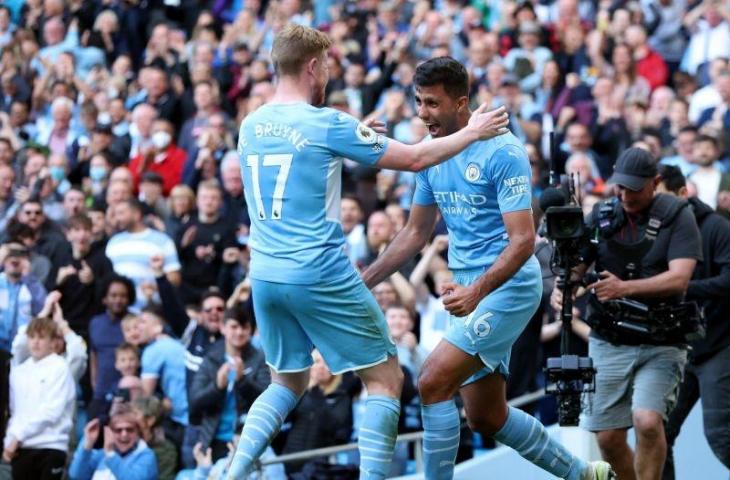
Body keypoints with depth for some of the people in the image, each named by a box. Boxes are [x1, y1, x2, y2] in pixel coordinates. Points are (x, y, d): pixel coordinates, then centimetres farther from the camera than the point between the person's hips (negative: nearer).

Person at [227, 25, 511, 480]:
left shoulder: (250, 126, 7)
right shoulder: (327, 124, -11)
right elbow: (414, 158, -5)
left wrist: (356, 136, 28)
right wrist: (472, 132, 9)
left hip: (265, 273, 7)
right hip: (320, 273, -7)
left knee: (288, 383, 21)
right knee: (386, 377, 5)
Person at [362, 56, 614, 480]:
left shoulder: (502, 152, -16)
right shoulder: (432, 153, 7)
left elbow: (523, 240, -22)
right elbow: (416, 233, 18)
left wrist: (476, 291, -35)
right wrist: (364, 281, 9)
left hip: (509, 285, -9)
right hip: (470, 290, 9)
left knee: (434, 384, -20)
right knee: (487, 418, 13)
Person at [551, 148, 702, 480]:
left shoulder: (677, 216, -5)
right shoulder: (602, 215, 6)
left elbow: (679, 278, -18)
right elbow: (575, 266, 4)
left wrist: (624, 287, -31)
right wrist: (560, 288, -20)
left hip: (660, 344, -4)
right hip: (608, 343, 4)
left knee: (648, 421, -23)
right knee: (609, 438, 2)